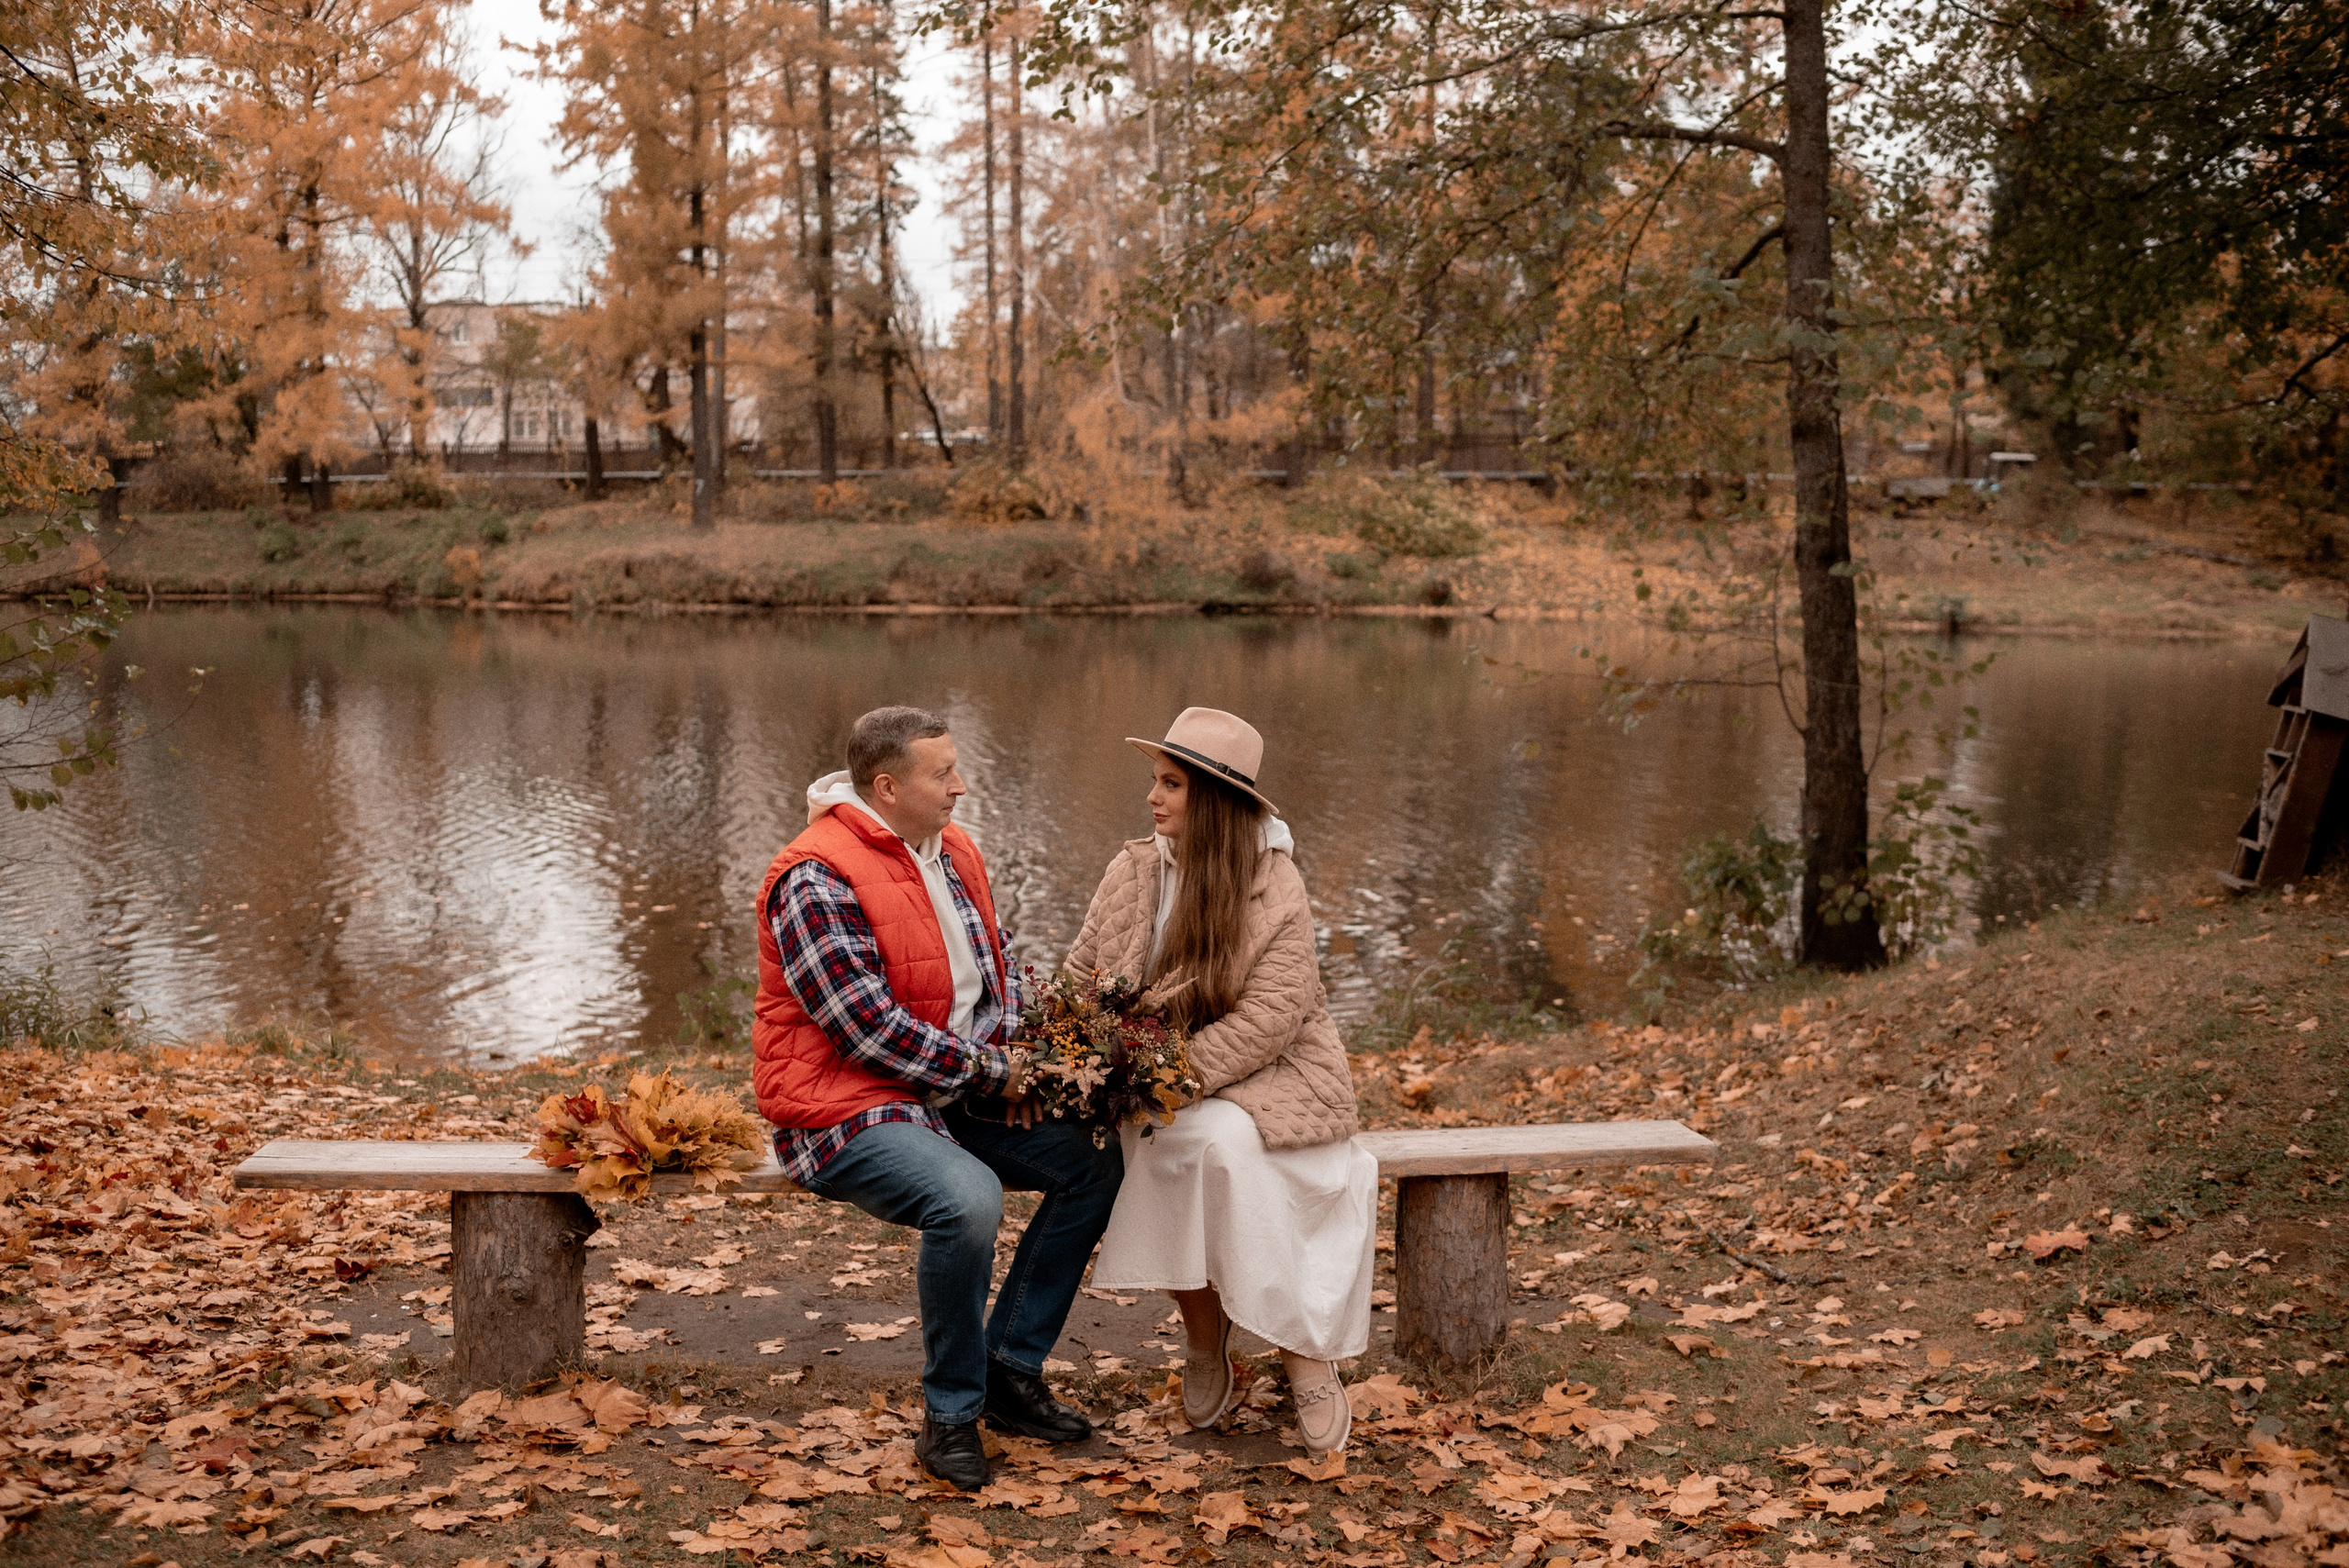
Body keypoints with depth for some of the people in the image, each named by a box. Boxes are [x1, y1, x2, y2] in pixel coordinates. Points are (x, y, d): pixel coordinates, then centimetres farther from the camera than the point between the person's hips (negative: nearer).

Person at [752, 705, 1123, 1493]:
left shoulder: (954, 851, 9)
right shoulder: (816, 881, -18)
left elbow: (998, 969, 17)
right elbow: (868, 1028, -23)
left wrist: (1006, 1057, -3)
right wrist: (988, 1071, -15)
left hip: (956, 1093, 9)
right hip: (846, 1109, -9)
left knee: (1094, 1162, -2)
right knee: (967, 1199, -34)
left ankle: (1011, 1369, 8)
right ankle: (951, 1413, -13)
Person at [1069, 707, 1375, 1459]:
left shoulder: (1276, 891, -10)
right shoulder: (1134, 871, 4)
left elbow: (1267, 1020, -18)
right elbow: (1082, 973, 7)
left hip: (1265, 1079, -3)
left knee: (1222, 1140, -34)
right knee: (1171, 1151, -29)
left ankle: (1305, 1349, -18)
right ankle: (1204, 1338, -7)